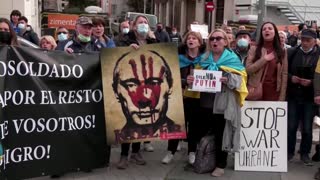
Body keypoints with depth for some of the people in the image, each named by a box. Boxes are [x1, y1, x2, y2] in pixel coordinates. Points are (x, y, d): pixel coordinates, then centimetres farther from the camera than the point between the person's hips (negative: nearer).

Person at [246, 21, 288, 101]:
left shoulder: (282, 51, 7)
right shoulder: (254, 49, 5)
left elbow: (284, 75, 2)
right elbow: (247, 70, -4)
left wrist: (282, 98, -4)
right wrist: (263, 59, -12)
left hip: (274, 93, 1)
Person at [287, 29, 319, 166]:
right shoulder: (292, 53, 2)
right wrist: (291, 78, -11)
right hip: (293, 96, 1)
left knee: (307, 128, 6)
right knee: (291, 126, 8)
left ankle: (305, 154, 20)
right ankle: (289, 152, 22)